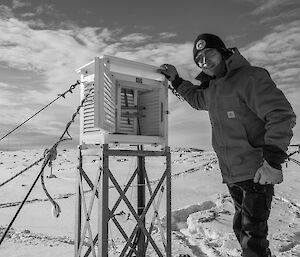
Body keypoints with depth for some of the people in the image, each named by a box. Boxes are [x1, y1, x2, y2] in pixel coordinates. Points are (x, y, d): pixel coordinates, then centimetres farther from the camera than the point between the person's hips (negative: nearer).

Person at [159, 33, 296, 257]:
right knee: (241, 228, 20)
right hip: (232, 175, 8)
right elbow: (196, 99, 34)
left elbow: (281, 115, -20)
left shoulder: (250, 77, -13)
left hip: (258, 173, -8)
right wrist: (176, 79, 22)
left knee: (252, 235, -7)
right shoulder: (211, 89, 11)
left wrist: (273, 160, -28)